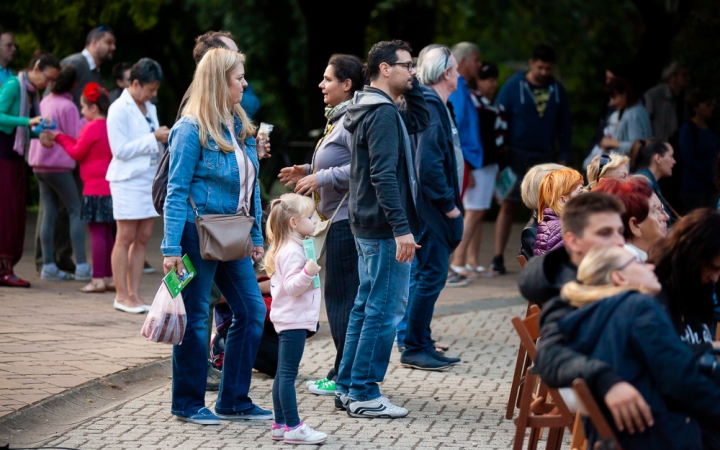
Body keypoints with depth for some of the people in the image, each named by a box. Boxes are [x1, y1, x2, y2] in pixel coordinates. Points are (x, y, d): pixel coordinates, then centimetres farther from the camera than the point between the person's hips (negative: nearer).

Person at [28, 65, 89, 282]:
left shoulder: (45, 102, 11)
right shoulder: (67, 107, -12)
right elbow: (76, 139, -12)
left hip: (40, 164, 7)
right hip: (58, 164, -7)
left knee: (49, 213, 8)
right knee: (76, 211, -2)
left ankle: (48, 266, 5)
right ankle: (81, 266, -8)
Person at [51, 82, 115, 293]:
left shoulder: (92, 127, -13)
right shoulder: (109, 126, 12)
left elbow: (77, 153, -7)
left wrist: (60, 138, 7)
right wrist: (64, 138, 17)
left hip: (95, 188, -9)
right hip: (109, 187, 9)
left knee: (97, 233, -7)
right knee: (108, 233, 12)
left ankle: (98, 279, -8)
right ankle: (110, 277, 15)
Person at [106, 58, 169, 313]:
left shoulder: (149, 109, 15)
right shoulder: (119, 110, -9)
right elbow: (121, 149, -16)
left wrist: (164, 139, 5)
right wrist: (153, 139, -15)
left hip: (150, 177, 7)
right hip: (128, 180, -7)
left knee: (143, 237, 6)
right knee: (126, 238, -4)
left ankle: (134, 294, 10)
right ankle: (122, 296, 0)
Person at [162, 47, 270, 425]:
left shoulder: (240, 127, 11)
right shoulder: (191, 129, -11)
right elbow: (177, 190, -13)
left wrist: (256, 236, 15)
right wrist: (172, 247, -17)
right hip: (198, 233, -8)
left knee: (251, 310, 6)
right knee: (195, 318, 0)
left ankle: (233, 401, 15)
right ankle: (188, 403, 11)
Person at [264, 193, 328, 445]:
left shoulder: (286, 249, 16)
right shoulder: (292, 251, -17)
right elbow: (291, 286, -24)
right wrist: (307, 273, -38)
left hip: (290, 320, 11)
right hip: (294, 320, -11)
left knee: (283, 374, 11)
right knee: (288, 374, -10)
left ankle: (280, 424, 15)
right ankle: (293, 428, -11)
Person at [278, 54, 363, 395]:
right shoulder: (337, 119, 17)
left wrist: (322, 177, -20)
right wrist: (309, 173, 16)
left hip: (347, 219, -11)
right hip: (338, 217, 11)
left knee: (341, 295, -6)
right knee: (342, 295, 13)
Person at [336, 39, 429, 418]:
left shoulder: (373, 110, 14)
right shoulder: (382, 114, -18)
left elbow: (419, 120, 28)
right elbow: (384, 175, -25)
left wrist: (411, 85, 14)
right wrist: (401, 228, -27)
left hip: (368, 228, 11)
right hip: (385, 229, -11)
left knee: (367, 306, 16)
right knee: (385, 310, -6)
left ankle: (347, 387, 21)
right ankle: (364, 395, -2)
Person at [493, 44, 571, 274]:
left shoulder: (557, 90, 5)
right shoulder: (514, 86, -5)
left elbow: (564, 125, 9)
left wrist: (564, 157, 5)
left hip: (545, 157, 3)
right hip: (516, 156, -3)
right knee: (508, 206, -3)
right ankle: (498, 258, -2)